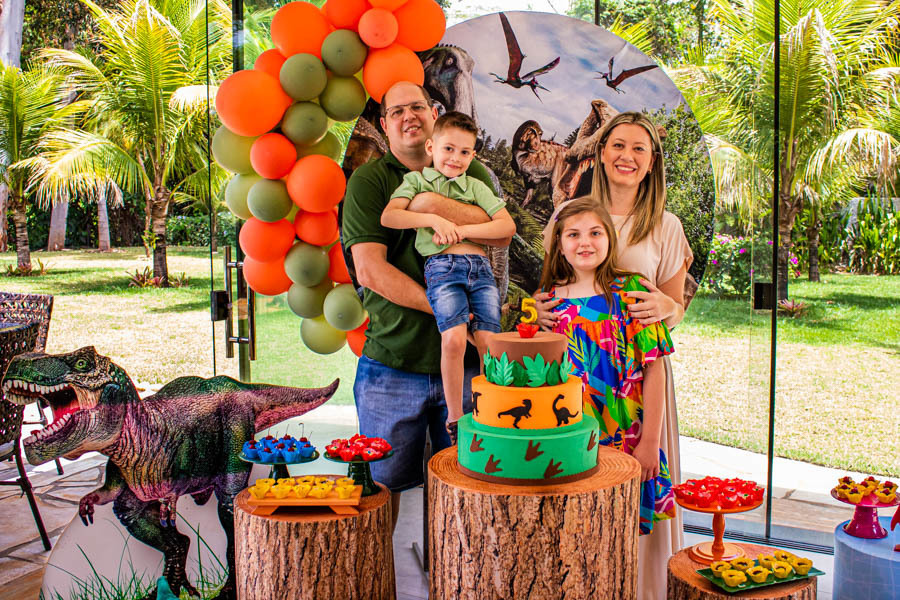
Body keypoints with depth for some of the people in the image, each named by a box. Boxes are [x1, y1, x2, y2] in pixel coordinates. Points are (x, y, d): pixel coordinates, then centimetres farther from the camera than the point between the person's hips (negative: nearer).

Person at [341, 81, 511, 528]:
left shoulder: (469, 173, 10)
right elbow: (370, 271, -10)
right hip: (391, 363, -2)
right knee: (382, 484, 9)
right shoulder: (368, 181, 2)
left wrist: (437, 205, -16)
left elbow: (503, 234, -6)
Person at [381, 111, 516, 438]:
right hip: (442, 266, -3)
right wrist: (434, 219, -10)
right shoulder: (417, 180, 16)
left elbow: (508, 226, 9)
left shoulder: (475, 186, 21)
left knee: (488, 341, -9)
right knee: (454, 338, -20)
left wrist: (461, 230, -3)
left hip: (480, 267, 3)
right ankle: (454, 419, -8)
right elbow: (388, 217, 0)